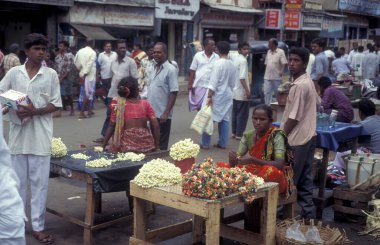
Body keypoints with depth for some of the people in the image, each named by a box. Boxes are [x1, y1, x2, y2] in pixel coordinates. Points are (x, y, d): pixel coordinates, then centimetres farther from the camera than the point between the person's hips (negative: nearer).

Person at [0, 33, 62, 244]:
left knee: (39, 182, 3)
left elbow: (56, 104, 0)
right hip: (18, 133, 1)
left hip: (40, 136, -1)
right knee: (17, 181, 11)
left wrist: (35, 111, -16)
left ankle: (38, 226, 12)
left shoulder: (51, 74, 0)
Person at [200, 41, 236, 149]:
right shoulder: (232, 65, 5)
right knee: (224, 120, 10)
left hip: (217, 96, -6)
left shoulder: (218, 63, -15)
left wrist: (209, 96, -17)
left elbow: (213, 82, -18)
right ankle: (222, 143, 15)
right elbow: (232, 83, 10)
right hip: (227, 95, 6)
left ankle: (205, 143, 4)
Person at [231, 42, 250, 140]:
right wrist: (247, 90, -20)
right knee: (243, 114, -1)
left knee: (235, 112, 13)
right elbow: (242, 77, -22)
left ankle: (234, 132, 19)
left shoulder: (236, 59, 11)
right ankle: (239, 134, 3)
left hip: (235, 91, 9)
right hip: (241, 92, -9)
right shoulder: (243, 60, -16)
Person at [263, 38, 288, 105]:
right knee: (266, 92, -2)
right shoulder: (269, 52, 14)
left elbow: (284, 63, -13)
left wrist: (281, 71, -29)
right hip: (267, 77, 5)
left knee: (277, 93, 5)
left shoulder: (280, 52, -6)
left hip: (276, 77, -5)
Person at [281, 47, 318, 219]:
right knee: (304, 179, 13)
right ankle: (307, 213, 18)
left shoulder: (299, 85, -18)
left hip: (297, 139, -10)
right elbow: (317, 103, 23)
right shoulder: (308, 82, 12)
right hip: (307, 136, 10)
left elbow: (293, 117, -19)